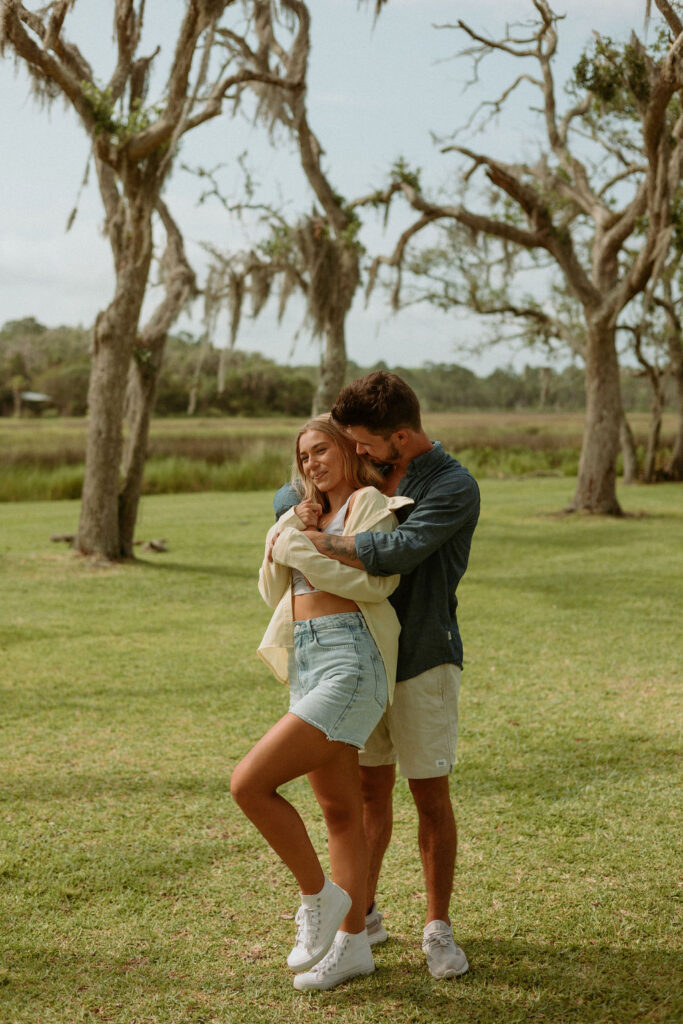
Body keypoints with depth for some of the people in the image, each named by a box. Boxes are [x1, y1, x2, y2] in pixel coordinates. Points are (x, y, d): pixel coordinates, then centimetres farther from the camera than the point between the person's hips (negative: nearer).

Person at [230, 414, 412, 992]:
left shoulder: (371, 503, -1)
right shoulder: (314, 515, 23)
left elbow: (378, 580, -17)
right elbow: (274, 594, 18)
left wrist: (302, 550, -12)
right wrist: (284, 540, 1)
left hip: (349, 667, -8)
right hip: (307, 666, 8)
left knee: (250, 784, -16)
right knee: (339, 809, 12)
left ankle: (319, 896, 2)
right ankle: (351, 944, 20)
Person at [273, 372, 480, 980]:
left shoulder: (454, 486, -15)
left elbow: (396, 552, -30)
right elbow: (284, 497, 17)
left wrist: (314, 541, -21)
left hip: (425, 661, -6)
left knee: (430, 796, 2)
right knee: (370, 790, 12)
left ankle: (438, 929, 15)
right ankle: (363, 915, 25)